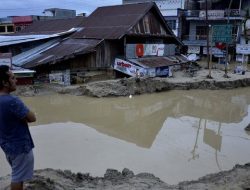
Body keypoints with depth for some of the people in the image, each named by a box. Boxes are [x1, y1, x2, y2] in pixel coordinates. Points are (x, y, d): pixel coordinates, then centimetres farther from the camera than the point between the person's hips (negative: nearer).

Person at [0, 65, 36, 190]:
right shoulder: (12, 101, -28)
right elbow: (32, 118, -21)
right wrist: (24, 115, -4)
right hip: (20, 146, -9)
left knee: (17, 175, 24)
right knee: (18, 177, 7)